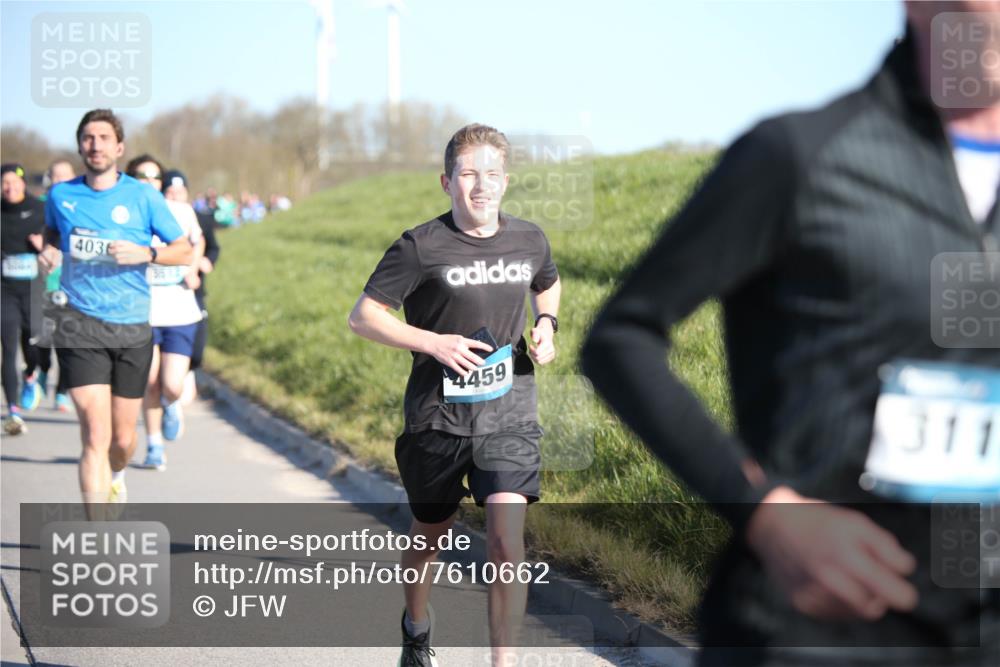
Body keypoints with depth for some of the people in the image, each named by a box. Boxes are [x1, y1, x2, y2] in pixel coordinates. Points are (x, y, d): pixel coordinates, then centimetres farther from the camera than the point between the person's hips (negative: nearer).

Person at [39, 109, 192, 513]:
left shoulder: (143, 197, 0)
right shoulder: (61, 196, 4)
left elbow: (185, 252, 3)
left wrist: (145, 254, -15)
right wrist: (49, 250, 4)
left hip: (132, 328, 1)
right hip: (80, 327, -1)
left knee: (122, 438, 11)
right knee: (95, 437, -14)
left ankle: (116, 475, 48)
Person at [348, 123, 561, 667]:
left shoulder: (529, 240, 1)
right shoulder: (421, 248, -12)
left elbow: (548, 283, 24)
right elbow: (362, 316, -10)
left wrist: (546, 325, 3)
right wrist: (435, 343, -19)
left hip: (509, 417, 1)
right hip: (438, 418, -1)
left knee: (507, 541, -16)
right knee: (430, 535, 19)